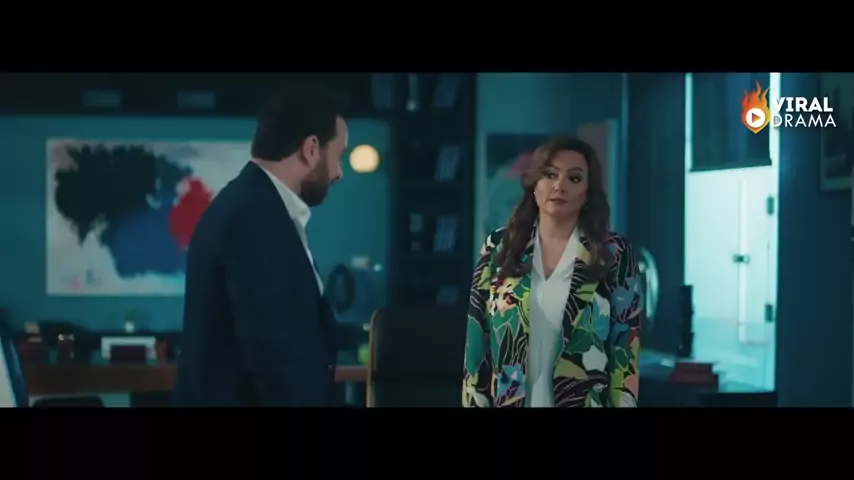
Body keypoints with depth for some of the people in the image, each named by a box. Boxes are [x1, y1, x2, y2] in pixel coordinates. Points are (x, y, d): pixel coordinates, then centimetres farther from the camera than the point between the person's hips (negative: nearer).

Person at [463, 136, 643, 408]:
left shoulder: (615, 255, -3)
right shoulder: (499, 249, 2)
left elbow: (626, 347, -4)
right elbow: (477, 339, 2)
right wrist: (475, 403, -3)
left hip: (583, 401, -2)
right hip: (508, 401, 2)